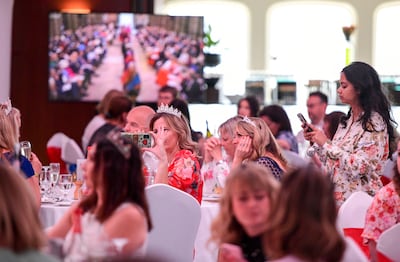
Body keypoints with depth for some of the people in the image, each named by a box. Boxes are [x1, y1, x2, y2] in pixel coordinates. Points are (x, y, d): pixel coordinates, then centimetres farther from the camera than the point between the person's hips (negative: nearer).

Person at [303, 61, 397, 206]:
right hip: (337, 198, 7)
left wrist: (326, 144, -15)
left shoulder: (374, 123, -11)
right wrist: (317, 141, 5)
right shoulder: (347, 121, 13)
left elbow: (358, 167, -21)